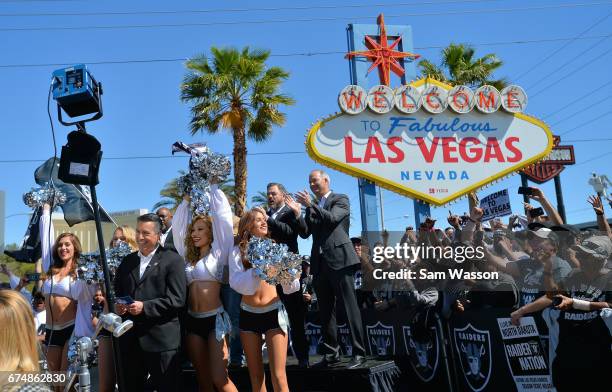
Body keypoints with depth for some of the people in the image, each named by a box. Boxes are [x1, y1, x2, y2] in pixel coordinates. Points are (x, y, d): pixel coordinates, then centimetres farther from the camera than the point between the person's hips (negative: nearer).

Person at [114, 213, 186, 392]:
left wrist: (145, 307, -20)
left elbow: (177, 299, -13)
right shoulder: (127, 260, 14)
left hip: (161, 339, -6)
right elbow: (117, 292, 20)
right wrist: (117, 305, -2)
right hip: (130, 337, 6)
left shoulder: (172, 260, -5)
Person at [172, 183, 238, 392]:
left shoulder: (218, 252, 1)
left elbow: (222, 216, -3)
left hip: (214, 319, -6)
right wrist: (187, 200, 23)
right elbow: (177, 226, 19)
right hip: (192, 321, 6)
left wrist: (213, 187, 7)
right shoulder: (188, 256, 15)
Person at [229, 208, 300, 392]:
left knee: (278, 376, -6)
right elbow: (235, 282, -14)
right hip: (248, 314, 1)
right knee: (256, 376, 12)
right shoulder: (238, 250, 1)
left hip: (274, 312, -1)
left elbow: (288, 288, 2)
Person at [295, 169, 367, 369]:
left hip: (339, 259, -6)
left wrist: (310, 205, -13)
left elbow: (332, 218, -14)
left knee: (350, 307, -5)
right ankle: (332, 353, 16)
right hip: (320, 262, 6)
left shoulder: (341, 199, 4)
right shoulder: (312, 207, 19)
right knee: (325, 311, 8)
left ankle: (359, 353, -1)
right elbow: (305, 233, 10)